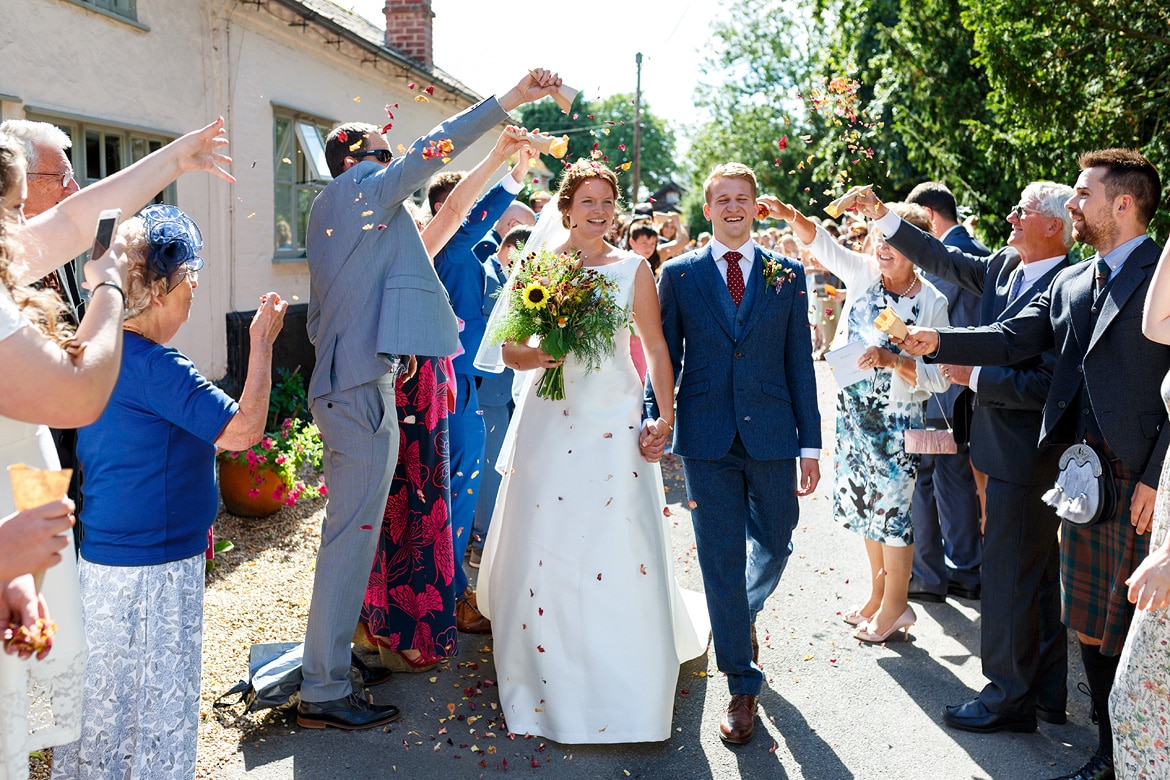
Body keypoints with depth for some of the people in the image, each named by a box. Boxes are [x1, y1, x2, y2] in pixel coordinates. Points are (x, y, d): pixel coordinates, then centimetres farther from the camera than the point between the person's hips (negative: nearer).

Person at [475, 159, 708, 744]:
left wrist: (666, 417, -5)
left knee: (621, 549, -4)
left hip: (614, 420, -1)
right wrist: (539, 355, -15)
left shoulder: (633, 269, 4)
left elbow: (656, 348, 4)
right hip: (551, 419, 1)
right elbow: (510, 351, 7)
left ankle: (623, 689, 13)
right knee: (545, 546, 1)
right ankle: (553, 681, 18)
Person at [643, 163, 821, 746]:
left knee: (775, 545, 14)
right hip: (706, 439, -1)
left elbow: (799, 363, 4)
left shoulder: (787, 275, 5)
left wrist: (810, 444, 2)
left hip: (771, 436, 1)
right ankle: (742, 684, 18)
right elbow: (665, 357, 5)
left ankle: (744, 613, 48)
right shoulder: (678, 275, 4)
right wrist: (655, 418, -11)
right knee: (721, 563, 4)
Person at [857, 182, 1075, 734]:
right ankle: (1046, 692, 32)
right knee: (1038, 572, 18)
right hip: (1009, 448, 9)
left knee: (1008, 571, 1)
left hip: (1026, 455, -9)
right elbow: (942, 260, 14)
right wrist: (882, 216, 9)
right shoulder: (1005, 267, 6)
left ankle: (1009, 698, 16)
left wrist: (975, 376, -18)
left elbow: (1048, 384, -25)